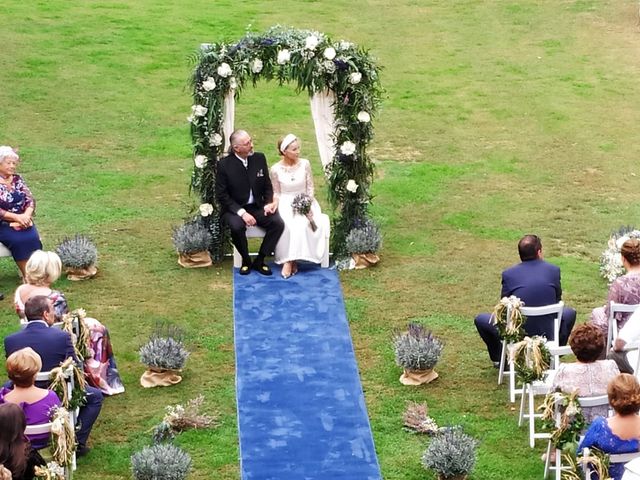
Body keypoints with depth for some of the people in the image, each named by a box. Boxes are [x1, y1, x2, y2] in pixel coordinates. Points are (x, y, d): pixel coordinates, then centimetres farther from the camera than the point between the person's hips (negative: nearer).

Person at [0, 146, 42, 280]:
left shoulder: (17, 179, 10)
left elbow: (30, 199, 6)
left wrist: (26, 216, -13)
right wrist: (16, 217, -18)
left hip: (22, 221, 4)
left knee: (32, 238, -26)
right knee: (20, 240, -30)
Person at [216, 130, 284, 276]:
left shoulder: (260, 158, 1)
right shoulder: (224, 164, -10)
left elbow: (267, 186, 11)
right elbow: (222, 195, -10)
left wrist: (268, 203, -9)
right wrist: (241, 212, -21)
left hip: (257, 207, 4)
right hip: (234, 209, -4)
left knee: (278, 223, -22)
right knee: (237, 226, -35)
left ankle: (259, 261, -6)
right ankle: (246, 260, -8)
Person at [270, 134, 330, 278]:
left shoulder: (305, 164, -4)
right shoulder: (276, 169, -6)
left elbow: (310, 187, 2)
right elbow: (276, 193, 3)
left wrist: (308, 204, -11)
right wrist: (275, 205, -15)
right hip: (285, 204, -1)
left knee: (302, 224, -31)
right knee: (286, 226, -33)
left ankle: (289, 261, -24)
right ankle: (290, 260, -22)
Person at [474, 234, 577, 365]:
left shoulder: (508, 274, -4)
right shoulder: (554, 270, 0)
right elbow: (557, 302, 12)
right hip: (548, 334, 1)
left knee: (480, 319, 23)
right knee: (569, 313, 32)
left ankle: (500, 358, 27)